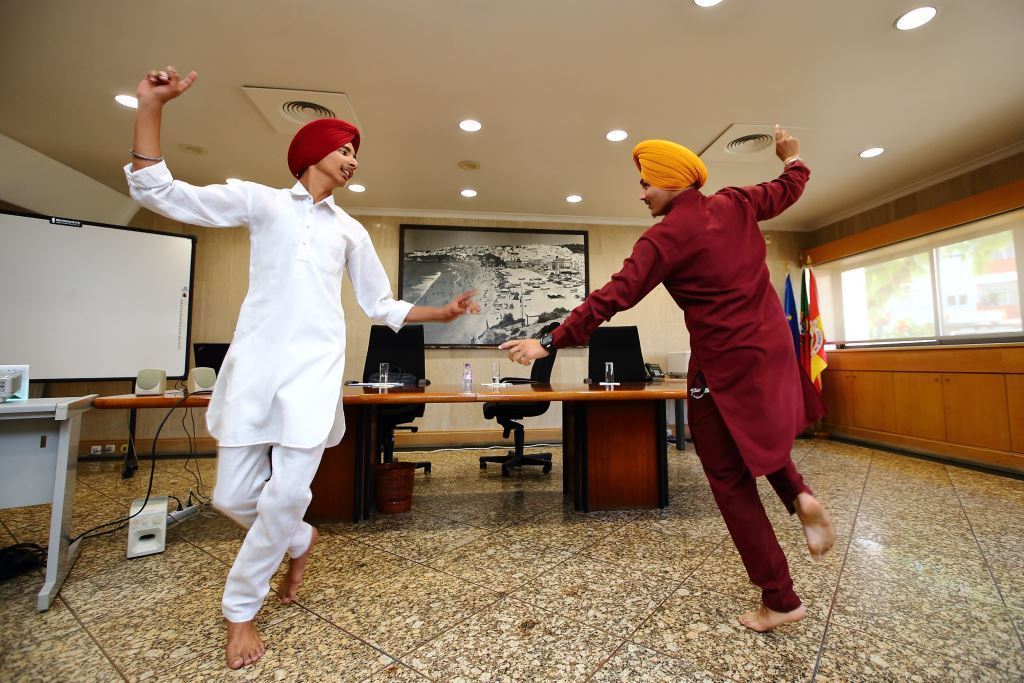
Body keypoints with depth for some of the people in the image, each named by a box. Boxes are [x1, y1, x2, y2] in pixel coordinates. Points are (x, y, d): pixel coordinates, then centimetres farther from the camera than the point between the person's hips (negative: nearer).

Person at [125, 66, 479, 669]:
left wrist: (442, 313, 9)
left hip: (315, 367, 1)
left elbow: (383, 306, 17)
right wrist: (152, 107, -1)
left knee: (288, 494, -3)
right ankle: (300, 541, 35)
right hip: (255, 362, 0)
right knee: (235, 496, 4)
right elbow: (157, 192, 8)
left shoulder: (351, 231, 17)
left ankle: (241, 608, 23)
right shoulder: (260, 200, 12)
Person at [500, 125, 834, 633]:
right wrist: (791, 157, 47)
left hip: (726, 366, -8)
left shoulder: (667, 236, -15)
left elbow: (612, 298, -22)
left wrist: (550, 343, -20)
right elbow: (788, 190, 25)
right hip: (772, 349, 8)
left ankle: (780, 601, 20)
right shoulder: (735, 204, 5)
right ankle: (799, 495, 14)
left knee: (731, 481, 9)